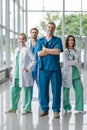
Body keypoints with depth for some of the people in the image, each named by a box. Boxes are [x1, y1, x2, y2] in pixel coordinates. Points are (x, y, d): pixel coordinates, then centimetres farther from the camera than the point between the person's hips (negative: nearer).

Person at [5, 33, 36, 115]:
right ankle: (13, 107, 24)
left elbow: (34, 60, -11)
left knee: (27, 92, 3)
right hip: (16, 75, 7)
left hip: (24, 75, -7)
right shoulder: (16, 50, 14)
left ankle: (27, 108, 13)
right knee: (14, 91, 12)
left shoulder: (27, 50, -7)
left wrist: (28, 68, -15)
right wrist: (12, 72, 16)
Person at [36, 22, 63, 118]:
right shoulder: (40, 40, 11)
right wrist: (52, 50, -5)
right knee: (43, 89, 3)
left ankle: (56, 110, 9)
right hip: (43, 68, 1)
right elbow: (39, 53, -4)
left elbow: (58, 52, -9)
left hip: (55, 68, -1)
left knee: (56, 89, -1)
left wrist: (46, 49, -3)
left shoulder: (58, 40, 8)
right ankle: (44, 109, 16)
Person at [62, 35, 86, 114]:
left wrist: (71, 63, -8)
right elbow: (66, 62, -12)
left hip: (76, 72, 5)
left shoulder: (76, 51, 14)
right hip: (67, 72, -4)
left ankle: (79, 108, 4)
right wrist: (75, 61, -6)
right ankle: (67, 108, 12)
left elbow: (79, 62, 9)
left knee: (79, 89, -3)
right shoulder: (65, 51, -1)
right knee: (66, 90, 0)